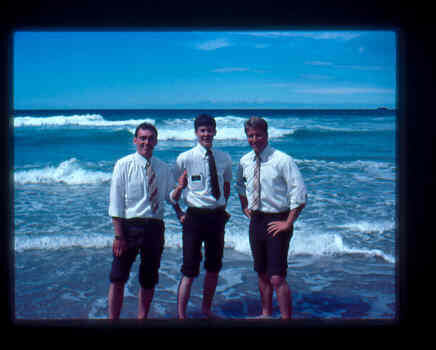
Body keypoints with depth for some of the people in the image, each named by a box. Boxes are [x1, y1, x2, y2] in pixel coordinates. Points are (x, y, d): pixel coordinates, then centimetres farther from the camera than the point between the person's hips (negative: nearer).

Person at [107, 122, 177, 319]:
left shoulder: (163, 168, 9)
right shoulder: (123, 165, -3)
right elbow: (116, 202, -7)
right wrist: (118, 235, -13)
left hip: (155, 227, 4)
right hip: (129, 225, -3)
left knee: (149, 279, 12)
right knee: (118, 279, -1)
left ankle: (142, 318, 26)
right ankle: (113, 319, 12)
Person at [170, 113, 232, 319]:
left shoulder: (224, 158, 5)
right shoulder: (185, 159, -6)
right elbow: (174, 195, -3)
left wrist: (223, 208, 12)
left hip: (218, 217, 5)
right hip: (195, 216, -4)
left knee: (214, 267, 15)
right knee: (190, 271, -3)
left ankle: (206, 309, 32)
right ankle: (181, 314, 8)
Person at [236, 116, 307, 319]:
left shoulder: (282, 160, -14)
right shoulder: (245, 162, 5)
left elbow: (299, 195, -15)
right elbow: (240, 184, 27)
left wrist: (288, 223, -15)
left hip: (277, 222, -6)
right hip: (256, 221, 6)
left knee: (277, 278, -10)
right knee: (262, 274, 17)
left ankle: (287, 319, 1)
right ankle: (266, 314, 33)